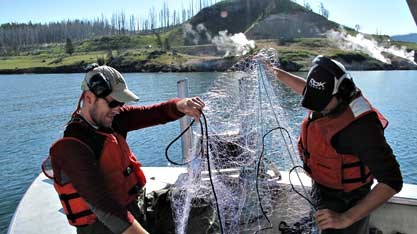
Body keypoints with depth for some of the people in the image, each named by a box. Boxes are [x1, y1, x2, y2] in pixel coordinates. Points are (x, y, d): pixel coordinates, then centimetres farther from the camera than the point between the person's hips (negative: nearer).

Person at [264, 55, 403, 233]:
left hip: (346, 204, -7)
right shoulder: (330, 100, -11)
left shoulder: (360, 125, -34)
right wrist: (278, 72, 25)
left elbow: (392, 181, -32)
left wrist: (346, 218, -35)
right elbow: (305, 88, 13)